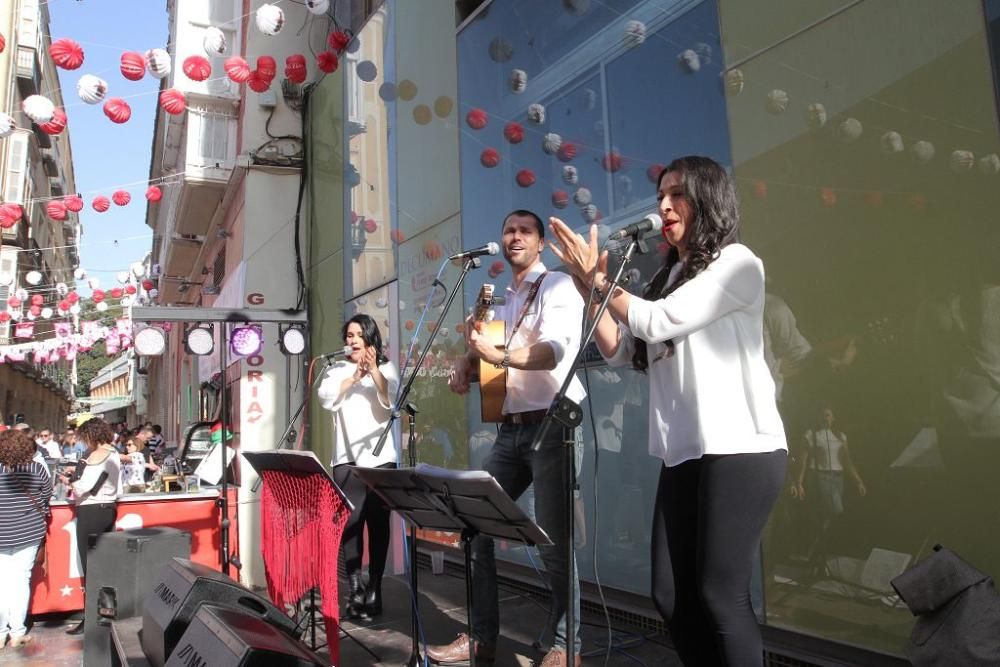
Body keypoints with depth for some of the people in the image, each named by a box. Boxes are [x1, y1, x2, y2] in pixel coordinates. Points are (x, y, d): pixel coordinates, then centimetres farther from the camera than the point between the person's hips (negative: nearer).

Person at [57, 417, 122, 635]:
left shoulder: (96, 455, -13)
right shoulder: (115, 454, 12)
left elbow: (84, 486, -19)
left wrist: (69, 481, 0)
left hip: (91, 511, -8)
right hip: (109, 509, 8)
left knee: (90, 566, -3)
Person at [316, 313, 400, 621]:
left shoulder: (387, 368, 8)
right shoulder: (336, 369, 12)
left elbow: (390, 402, -9)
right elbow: (327, 398, -7)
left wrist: (374, 371, -24)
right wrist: (354, 376, -18)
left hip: (381, 457, 0)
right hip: (347, 458, 0)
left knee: (378, 522, 0)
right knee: (351, 522, -10)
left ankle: (374, 590, 7)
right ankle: (355, 589, -7)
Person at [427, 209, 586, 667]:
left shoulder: (558, 285, -4)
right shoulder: (502, 301, 19)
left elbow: (553, 351, -21)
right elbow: (487, 353, 19)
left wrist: (498, 355, -38)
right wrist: (466, 364, -5)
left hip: (550, 425, -7)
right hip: (510, 428, 7)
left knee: (553, 540, -4)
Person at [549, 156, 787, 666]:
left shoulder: (736, 263, -3)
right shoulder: (667, 277, 18)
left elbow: (659, 322, -13)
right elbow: (618, 351, 14)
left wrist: (597, 280, -3)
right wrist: (587, 285, 4)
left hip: (739, 449, -7)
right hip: (684, 452, 7)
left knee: (719, 593, -5)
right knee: (671, 595, 7)